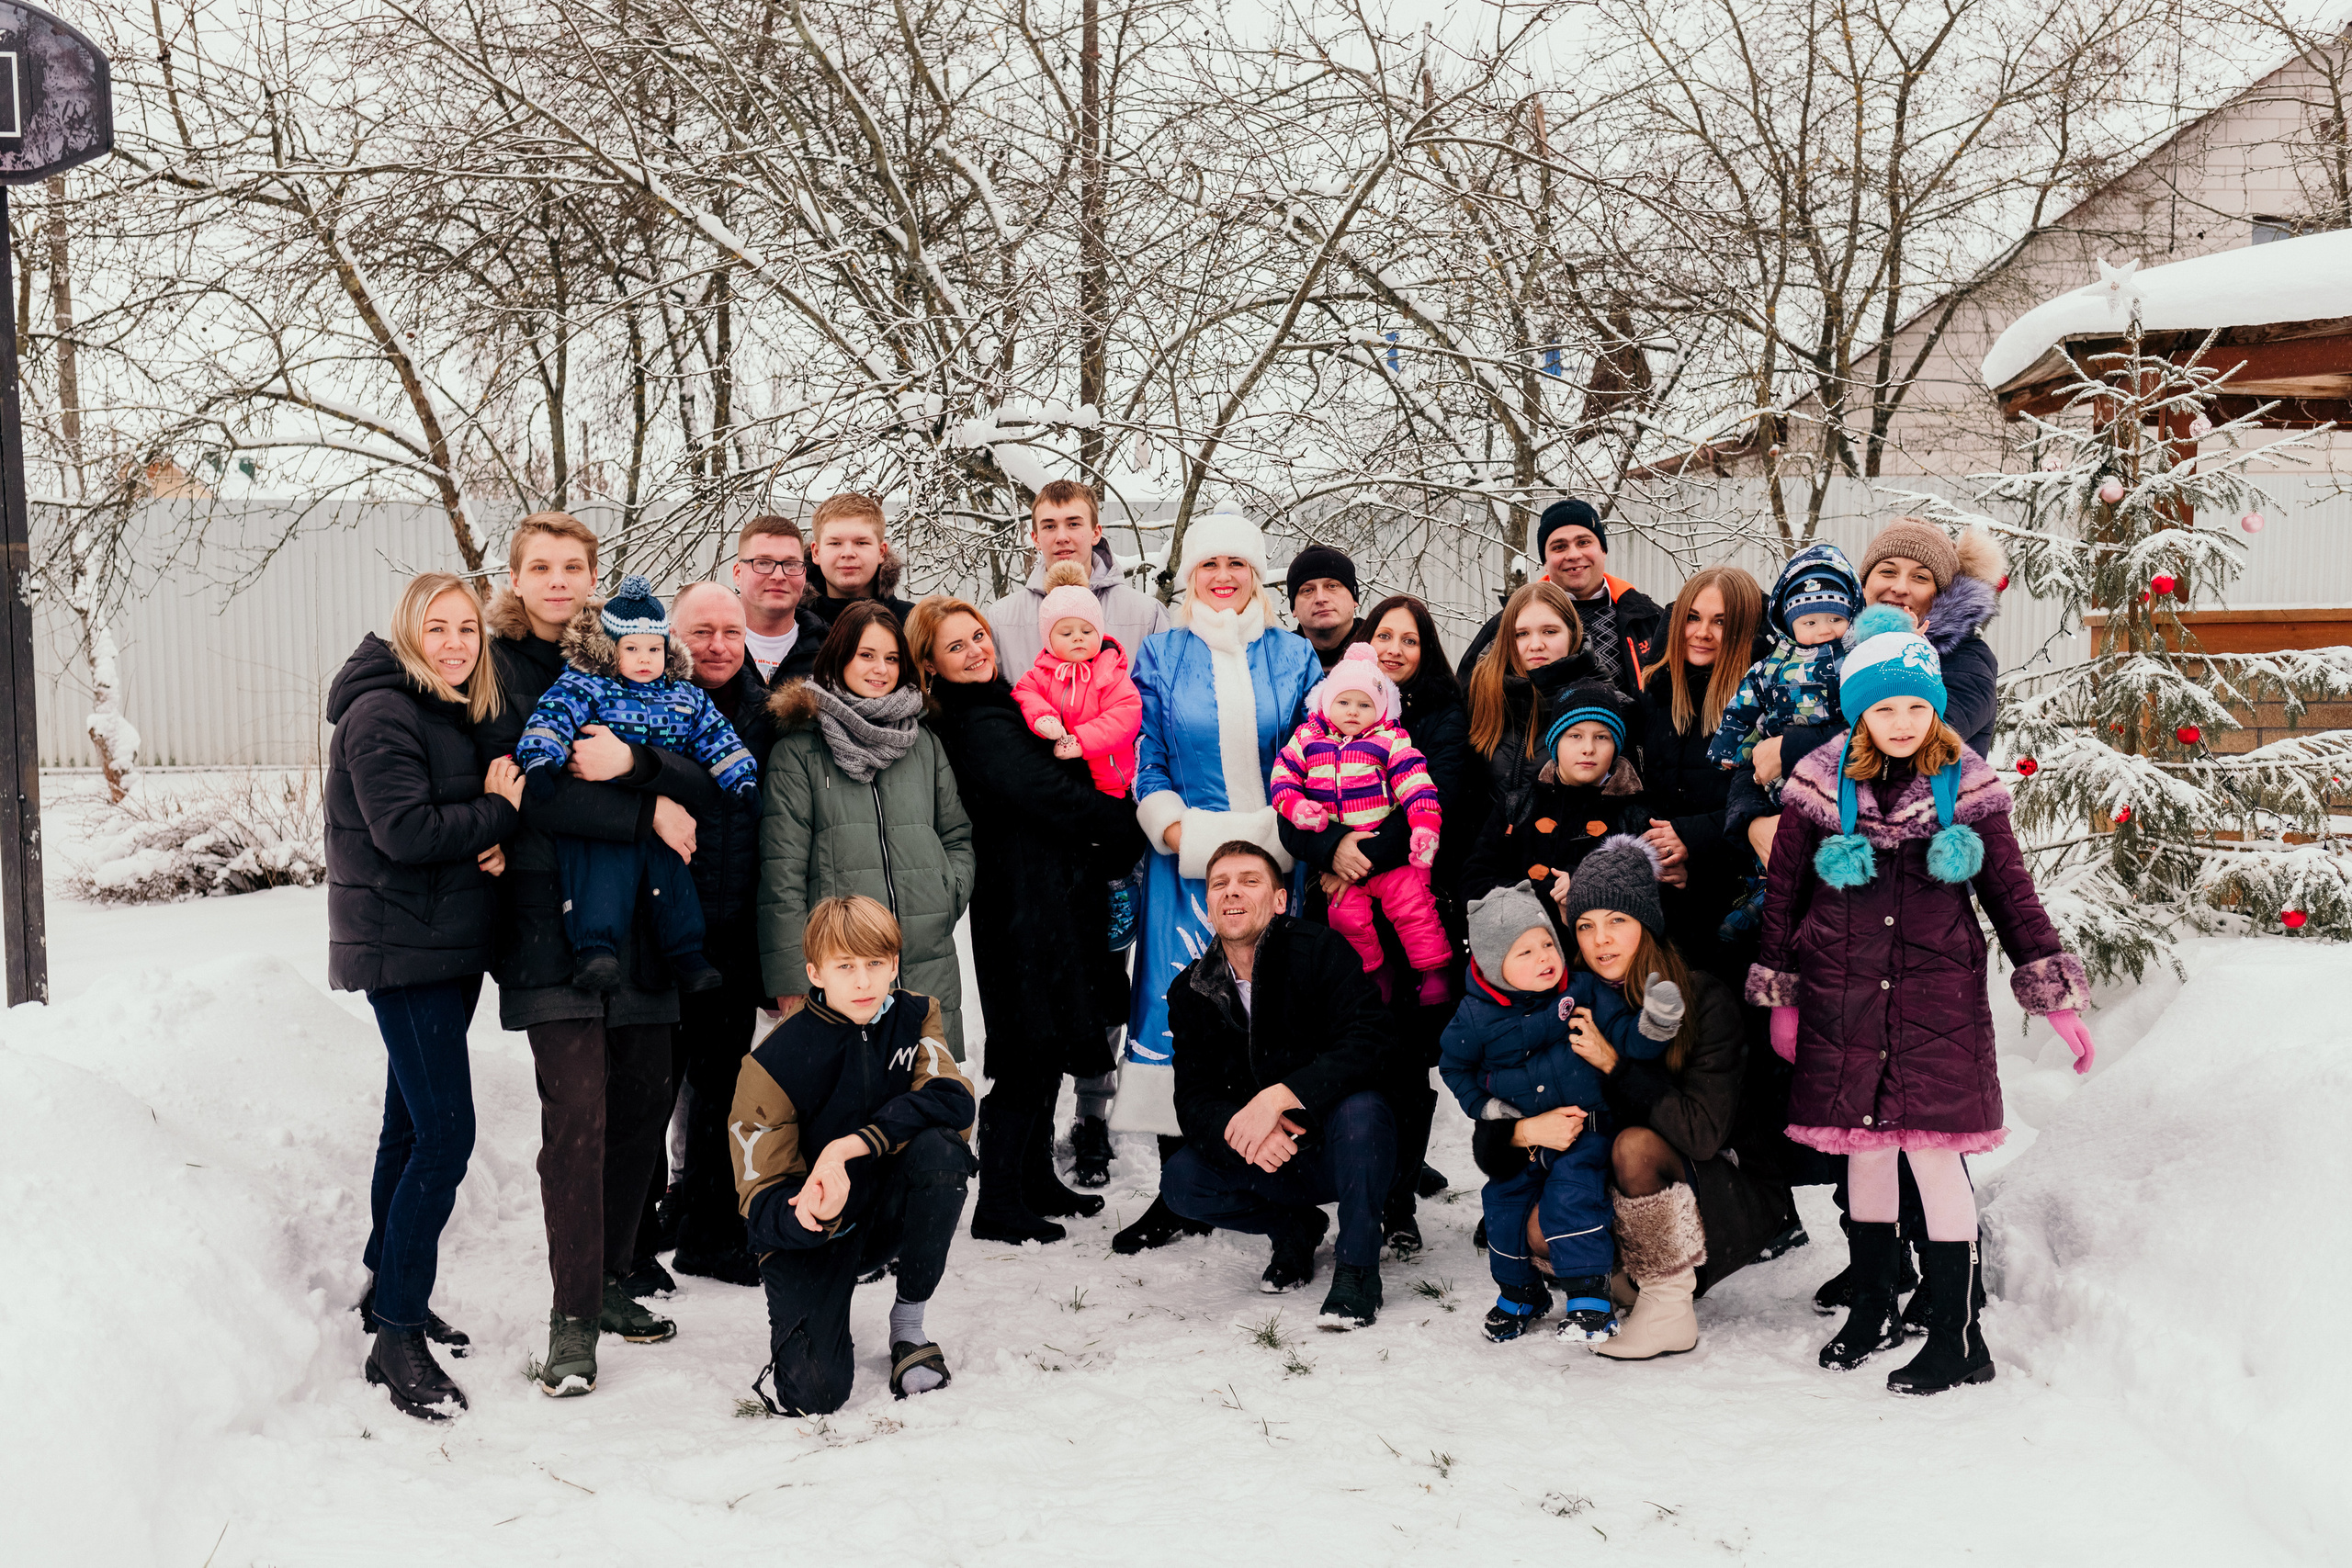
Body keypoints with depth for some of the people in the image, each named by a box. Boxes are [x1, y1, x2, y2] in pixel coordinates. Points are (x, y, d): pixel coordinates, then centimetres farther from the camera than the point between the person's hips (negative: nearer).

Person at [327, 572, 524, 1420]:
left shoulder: (457, 713, 15)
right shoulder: (381, 714, -13)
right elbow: (405, 831, -23)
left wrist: (500, 839, -7)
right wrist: (499, 812, -13)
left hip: (449, 947, 9)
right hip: (403, 950, -9)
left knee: (413, 1126, 17)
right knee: (446, 1136, -13)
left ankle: (390, 1291, 30)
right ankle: (397, 1336, -6)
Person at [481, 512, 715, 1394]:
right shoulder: (494, 667, 2)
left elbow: (706, 781, 3)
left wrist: (633, 761, -17)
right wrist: (646, 814, -14)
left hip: (640, 917, 4)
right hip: (550, 916, -4)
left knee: (641, 1105, 7)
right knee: (578, 1112, -11)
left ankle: (610, 1278, 24)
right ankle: (572, 1319, -2)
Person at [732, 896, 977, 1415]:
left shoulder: (915, 1016, -6)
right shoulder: (776, 1061, -16)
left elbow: (953, 1101, -23)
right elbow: (762, 1202, -14)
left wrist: (852, 1144, -33)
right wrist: (811, 1215, -39)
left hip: (890, 1212, 3)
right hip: (809, 1229, -3)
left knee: (940, 1150, -31)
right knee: (813, 1392, -24)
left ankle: (909, 1322, -9)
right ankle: (808, 1315, 15)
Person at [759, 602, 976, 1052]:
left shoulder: (925, 744, 16)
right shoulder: (798, 752, 2)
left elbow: (958, 836, 24)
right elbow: (782, 872, -2)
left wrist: (950, 894, 3)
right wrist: (790, 979, -7)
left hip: (930, 968, 4)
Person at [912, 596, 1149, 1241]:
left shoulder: (1000, 707, 14)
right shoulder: (979, 726, -16)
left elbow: (1052, 787, 19)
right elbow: (1054, 797, -19)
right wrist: (1137, 827, -9)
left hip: (1055, 894, 10)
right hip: (1027, 904, -10)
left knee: (1050, 1044, 16)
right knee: (1030, 1051, -5)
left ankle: (1036, 1180, 27)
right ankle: (998, 1206, 2)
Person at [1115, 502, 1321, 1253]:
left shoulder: (1293, 655, 10)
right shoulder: (1160, 657, 9)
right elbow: (1147, 763, 5)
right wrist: (1182, 836, -8)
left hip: (1275, 860, 1)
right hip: (1187, 863, -1)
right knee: (1179, 1007, -4)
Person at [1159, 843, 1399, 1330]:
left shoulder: (1319, 952, -15)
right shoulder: (1191, 992, -1)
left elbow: (1365, 1043, -27)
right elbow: (1194, 1100, -5)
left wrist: (1280, 1095, -38)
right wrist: (1239, 1131, -29)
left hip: (1342, 1150, -4)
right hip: (1268, 1161, 5)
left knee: (1361, 1108, -36)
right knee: (1181, 1182, -18)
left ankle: (1357, 1266, -18)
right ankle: (1294, 1229, 9)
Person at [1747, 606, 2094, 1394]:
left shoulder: (1966, 785, -1)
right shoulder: (1822, 782, -1)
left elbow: (2011, 889, 5)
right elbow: (1782, 892, 7)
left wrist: (2056, 993, 2)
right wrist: (1780, 996, 8)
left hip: (1937, 1001, -1)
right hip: (1843, 1003, 2)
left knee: (1935, 1154, -4)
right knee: (1864, 1151, 11)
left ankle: (1958, 1338, 7)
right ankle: (1872, 1310, 29)